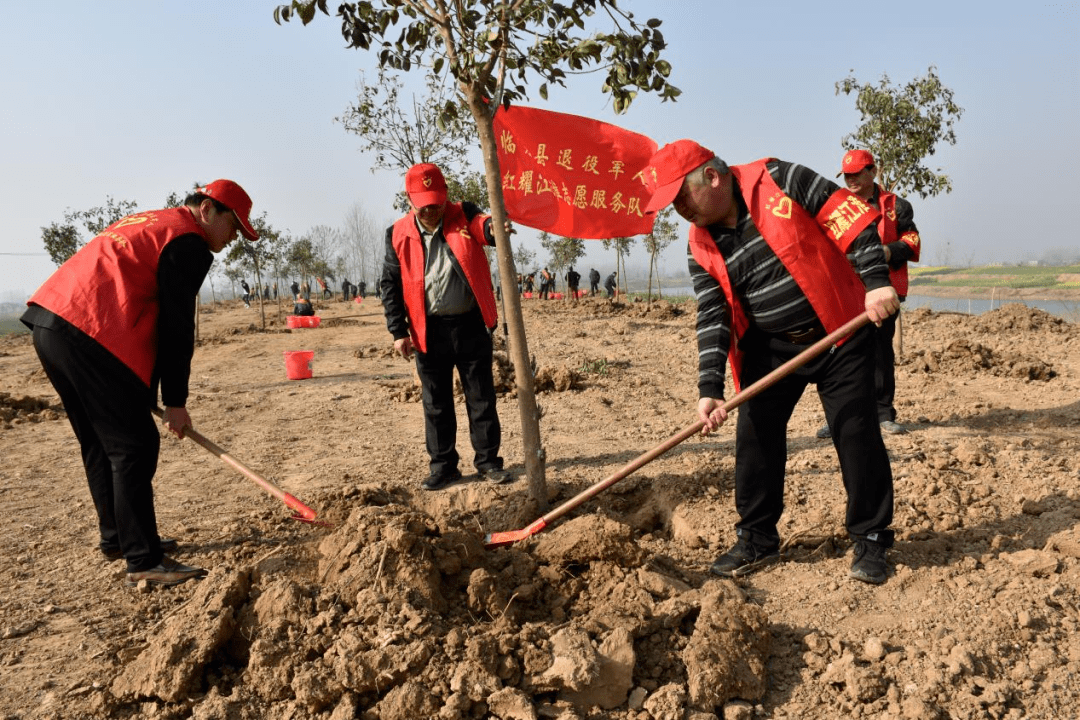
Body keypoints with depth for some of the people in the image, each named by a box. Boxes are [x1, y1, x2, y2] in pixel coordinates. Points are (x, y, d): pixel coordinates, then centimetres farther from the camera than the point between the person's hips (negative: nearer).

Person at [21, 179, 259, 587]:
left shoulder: (146, 224, 27)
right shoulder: (188, 243, -4)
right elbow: (177, 326, -8)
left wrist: (145, 393, 25)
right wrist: (176, 402, -3)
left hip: (47, 321, 10)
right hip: (88, 334, -10)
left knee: (99, 442, 19)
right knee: (134, 446, -6)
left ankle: (116, 537, 31)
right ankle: (143, 562, -4)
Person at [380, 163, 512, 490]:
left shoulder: (463, 216, 0)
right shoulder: (398, 234, 1)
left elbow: (485, 228, -21)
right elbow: (390, 285, 3)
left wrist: (497, 227, -46)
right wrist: (398, 332, -3)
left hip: (471, 325, -1)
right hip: (428, 331, 1)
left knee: (481, 397, 7)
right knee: (436, 403, 9)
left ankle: (487, 460, 20)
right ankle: (443, 465, 22)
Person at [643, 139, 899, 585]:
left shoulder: (779, 181, -14)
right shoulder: (702, 248, -2)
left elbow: (849, 218, -14)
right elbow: (712, 319, -8)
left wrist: (876, 280, -24)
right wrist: (710, 388, -18)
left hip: (840, 334, -4)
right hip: (770, 348, 4)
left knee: (858, 437, -2)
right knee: (755, 438, 2)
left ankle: (870, 540, 16)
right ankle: (757, 540, 18)